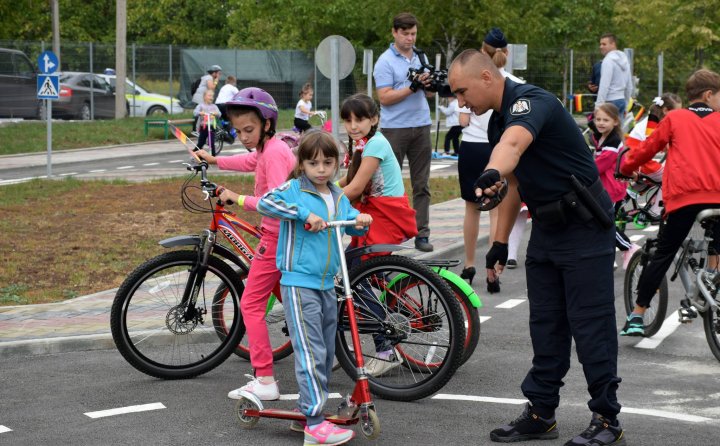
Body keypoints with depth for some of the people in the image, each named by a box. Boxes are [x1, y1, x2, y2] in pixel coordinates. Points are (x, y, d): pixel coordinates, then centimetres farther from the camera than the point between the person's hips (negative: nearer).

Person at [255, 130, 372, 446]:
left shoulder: (338, 197, 13)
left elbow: (351, 224, 16)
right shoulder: (294, 189, -8)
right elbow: (265, 203, -22)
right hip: (299, 283, -7)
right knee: (311, 353, -12)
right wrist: (304, 213, -26)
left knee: (326, 352, 14)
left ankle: (307, 407, 28)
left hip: (327, 285, 7)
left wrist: (361, 220, -7)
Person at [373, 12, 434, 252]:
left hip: (421, 126, 5)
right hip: (395, 128, -5)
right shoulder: (385, 61, -4)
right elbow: (385, 97, -12)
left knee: (421, 184, 3)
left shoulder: (421, 58, 13)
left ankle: (421, 233, 5)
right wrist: (413, 87, -20)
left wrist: (428, 84, -6)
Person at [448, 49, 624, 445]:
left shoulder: (530, 102, -21)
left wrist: (491, 173, -64)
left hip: (583, 225, -9)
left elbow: (514, 144, -45)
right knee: (545, 324, 12)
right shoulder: (497, 121, 9)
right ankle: (540, 414, 20)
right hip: (546, 228, 9)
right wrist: (500, 242, 16)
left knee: (590, 324, -5)